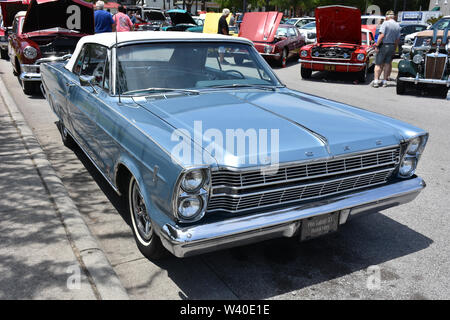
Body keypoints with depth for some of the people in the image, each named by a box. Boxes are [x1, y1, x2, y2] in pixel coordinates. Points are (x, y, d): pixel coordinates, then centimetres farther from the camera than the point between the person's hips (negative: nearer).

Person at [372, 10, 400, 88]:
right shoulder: (398, 25, 9)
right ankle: (385, 81, 12)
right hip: (392, 46, 5)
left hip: (383, 45, -5)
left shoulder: (385, 23, -9)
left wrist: (377, 45, -16)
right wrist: (395, 49, 16)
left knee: (378, 64, -2)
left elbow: (382, 35, -19)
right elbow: (397, 39, 9)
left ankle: (376, 81, -9)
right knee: (387, 64, 12)